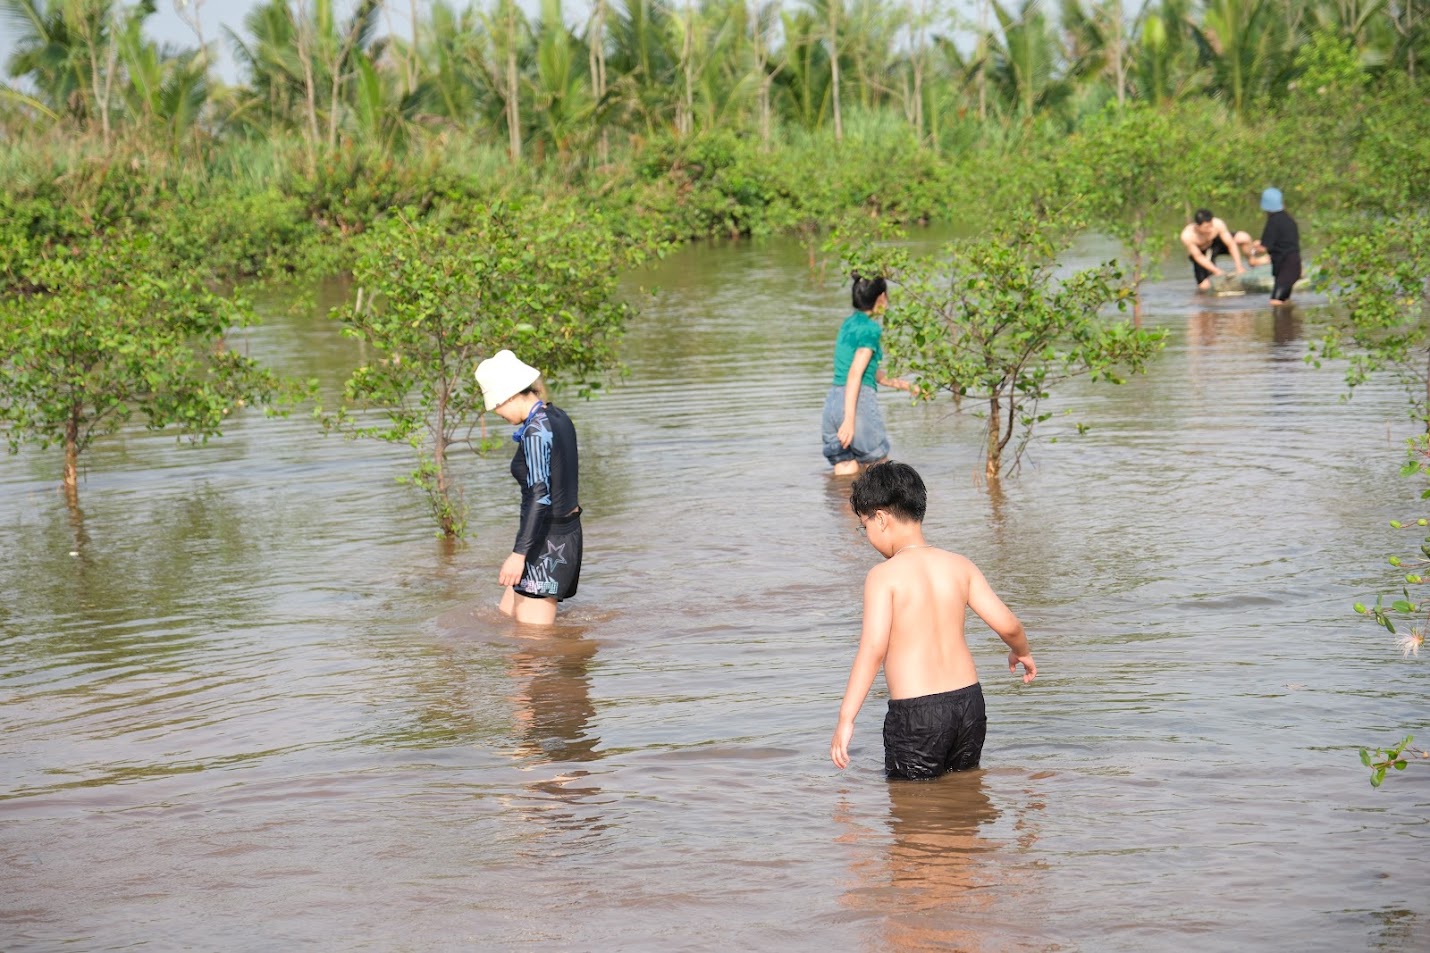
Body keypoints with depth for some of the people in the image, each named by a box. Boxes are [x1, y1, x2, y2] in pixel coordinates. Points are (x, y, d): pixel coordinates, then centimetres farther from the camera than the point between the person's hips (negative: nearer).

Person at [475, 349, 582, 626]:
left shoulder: (535, 432, -20)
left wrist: (519, 553, -29)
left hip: (546, 542, -10)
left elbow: (540, 497, -27)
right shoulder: (558, 417, 8)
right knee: (506, 617, 15)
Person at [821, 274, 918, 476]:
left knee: (844, 472, 7)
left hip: (833, 400, 8)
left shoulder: (849, 323, 16)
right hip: (860, 400, -7)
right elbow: (855, 374, -18)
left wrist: (899, 384, 37)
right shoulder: (870, 329, -9)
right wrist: (850, 419, -23)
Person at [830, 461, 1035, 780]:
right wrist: (1022, 652, 28)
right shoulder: (959, 566, 5)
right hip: (968, 699, 5)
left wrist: (846, 719, -18)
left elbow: (874, 648, -18)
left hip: (915, 712, -5)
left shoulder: (884, 575, -10)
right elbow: (1007, 625, 4)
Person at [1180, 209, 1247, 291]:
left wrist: (1239, 267, -26)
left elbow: (1231, 244, -23)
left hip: (1216, 244, 2)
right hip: (1200, 252, -2)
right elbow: (1198, 257, -24)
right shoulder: (1187, 236, -36)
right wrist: (1217, 271, -28)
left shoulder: (1218, 224, -32)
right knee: (1205, 286, -18)